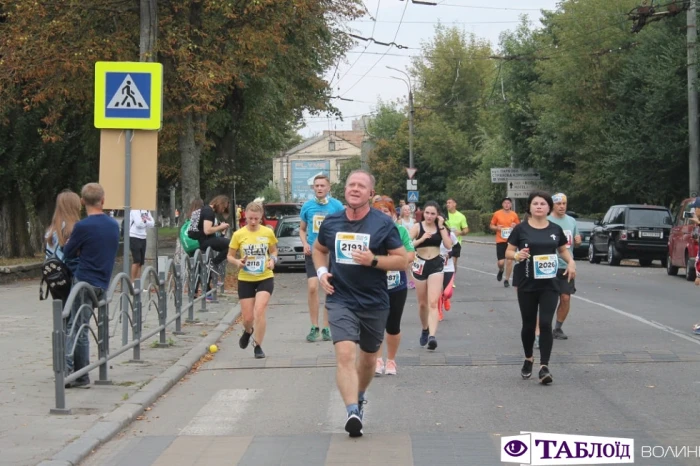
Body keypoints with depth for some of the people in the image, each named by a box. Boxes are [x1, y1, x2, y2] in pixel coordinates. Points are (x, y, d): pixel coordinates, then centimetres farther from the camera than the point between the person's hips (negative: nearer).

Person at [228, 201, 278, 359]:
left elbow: (274, 251, 13)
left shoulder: (268, 233, -3)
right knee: (247, 317, 3)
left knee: (259, 311, -18)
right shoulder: (238, 235, -4)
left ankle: (258, 346, -2)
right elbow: (230, 256, 4)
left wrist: (273, 260, -9)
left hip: (265, 278, -1)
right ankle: (248, 331, 41)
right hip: (245, 280, 1)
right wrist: (237, 262, -17)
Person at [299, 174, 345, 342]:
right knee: (312, 287, -11)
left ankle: (326, 327, 15)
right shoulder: (307, 206, 2)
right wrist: (305, 243, -5)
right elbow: (302, 229, 13)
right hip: (313, 252, 0)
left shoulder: (337, 206, -3)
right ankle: (314, 327, -1)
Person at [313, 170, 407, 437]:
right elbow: (319, 249, 21)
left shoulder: (383, 224, -6)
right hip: (340, 299, 0)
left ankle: (359, 398, 44)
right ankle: (353, 412, -26)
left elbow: (401, 260, -4)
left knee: (368, 356, 16)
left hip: (374, 302, 0)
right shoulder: (331, 222, 2)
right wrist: (321, 272, 2)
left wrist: (373, 260, -20)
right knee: (345, 353, -19)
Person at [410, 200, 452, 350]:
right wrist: (422, 239, -23)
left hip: (436, 265, 0)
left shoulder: (440, 227, 4)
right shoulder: (417, 227, -3)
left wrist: (441, 226, -9)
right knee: (422, 303, 14)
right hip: (420, 264, 0)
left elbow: (449, 245, -9)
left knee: (433, 303, -13)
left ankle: (432, 336, -22)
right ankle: (424, 329, 38)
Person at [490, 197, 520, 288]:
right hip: (500, 241, -1)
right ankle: (501, 271, 30)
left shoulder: (514, 215, 3)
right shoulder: (497, 214, 0)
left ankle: (507, 280, 11)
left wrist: (515, 226, -9)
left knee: (509, 261, -3)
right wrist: (497, 228, -12)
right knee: (501, 262, -6)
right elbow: (491, 226, 8)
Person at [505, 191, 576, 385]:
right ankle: (528, 359, 32)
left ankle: (544, 366, -8)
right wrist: (517, 255, -22)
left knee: (546, 324, -9)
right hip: (527, 285, -1)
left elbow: (563, 250, 18)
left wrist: (571, 262, -2)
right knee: (529, 324, 9)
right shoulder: (521, 229, -3)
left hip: (549, 285, 1)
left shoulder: (555, 229, 4)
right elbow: (508, 252, 0)